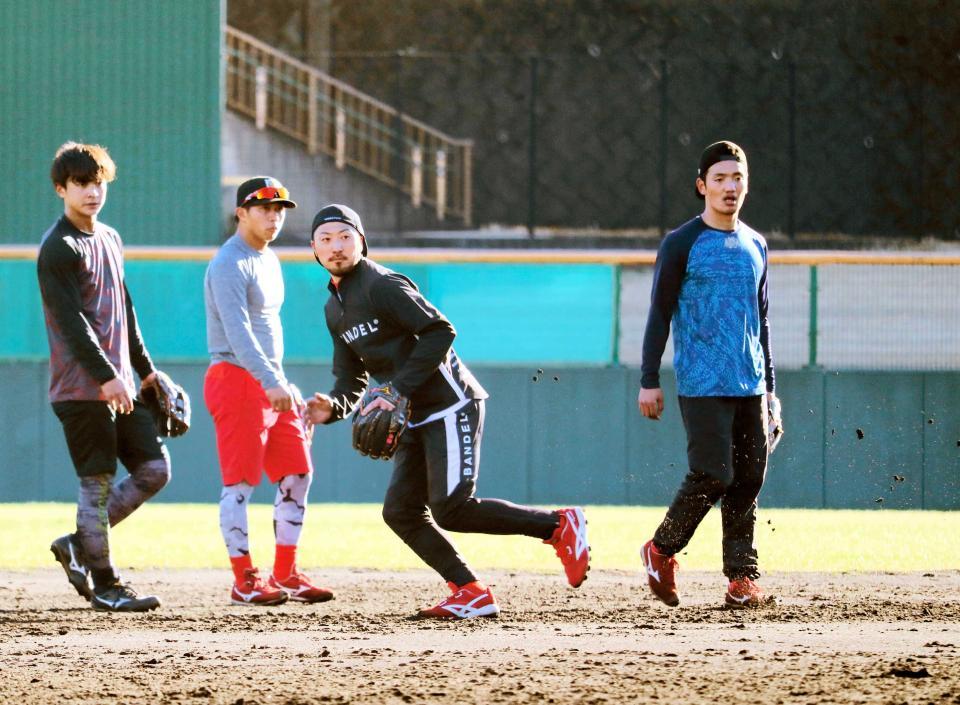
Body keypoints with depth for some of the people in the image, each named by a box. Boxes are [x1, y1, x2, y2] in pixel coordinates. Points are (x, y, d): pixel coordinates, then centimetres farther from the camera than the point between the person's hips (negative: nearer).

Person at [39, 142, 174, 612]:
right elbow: (71, 321, -19)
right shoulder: (59, 248, -11)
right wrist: (105, 376, -26)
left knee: (154, 469, 6)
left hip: (120, 384, 8)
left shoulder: (109, 239, 16)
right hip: (81, 387, -8)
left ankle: (78, 545, 16)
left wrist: (144, 369, 22)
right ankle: (104, 585, 3)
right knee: (97, 482, -5)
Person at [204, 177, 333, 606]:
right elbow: (238, 331, -25)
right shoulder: (230, 265, -13)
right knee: (241, 482, -7)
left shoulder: (269, 261, 17)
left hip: (270, 384, 9)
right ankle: (244, 582, -5)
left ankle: (285, 575, 14)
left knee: (297, 474, 8)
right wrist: (271, 382, -34)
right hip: (237, 379, -9)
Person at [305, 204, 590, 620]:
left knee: (450, 508, -18)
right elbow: (351, 377, 18)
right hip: (417, 416, 10)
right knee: (401, 511, 2)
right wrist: (332, 408, -5)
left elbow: (439, 332, -20)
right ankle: (471, 595, 3)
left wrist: (397, 392, -23)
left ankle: (558, 526, -8)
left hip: (450, 405, -10)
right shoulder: (336, 308, 16)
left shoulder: (381, 286, -12)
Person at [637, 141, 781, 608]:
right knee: (714, 476, -13)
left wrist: (769, 386, 18)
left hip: (749, 386, 6)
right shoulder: (681, 244, -3)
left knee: (750, 478, 1)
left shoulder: (755, 246, 15)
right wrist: (649, 381, -8)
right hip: (702, 385, -6)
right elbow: (660, 314, -3)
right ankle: (661, 550, 7)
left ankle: (742, 576, 7)